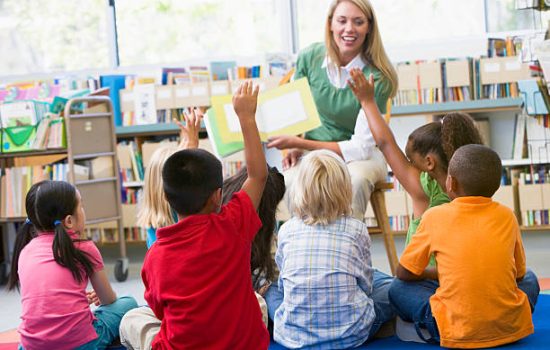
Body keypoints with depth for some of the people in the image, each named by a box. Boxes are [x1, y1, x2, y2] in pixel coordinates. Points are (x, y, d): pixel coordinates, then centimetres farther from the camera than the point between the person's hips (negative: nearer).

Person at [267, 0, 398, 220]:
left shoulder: (377, 77, -17)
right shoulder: (310, 58, -6)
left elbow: (362, 147, -18)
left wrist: (300, 143, -21)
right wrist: (295, 147, -9)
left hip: (362, 154, -2)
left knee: (355, 180, -37)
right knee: (291, 181, -31)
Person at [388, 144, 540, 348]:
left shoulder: (435, 216, -2)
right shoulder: (507, 216, 4)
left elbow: (404, 273, 7)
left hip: (458, 334, -2)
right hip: (510, 328, 2)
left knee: (398, 288, 15)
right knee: (529, 279, 31)